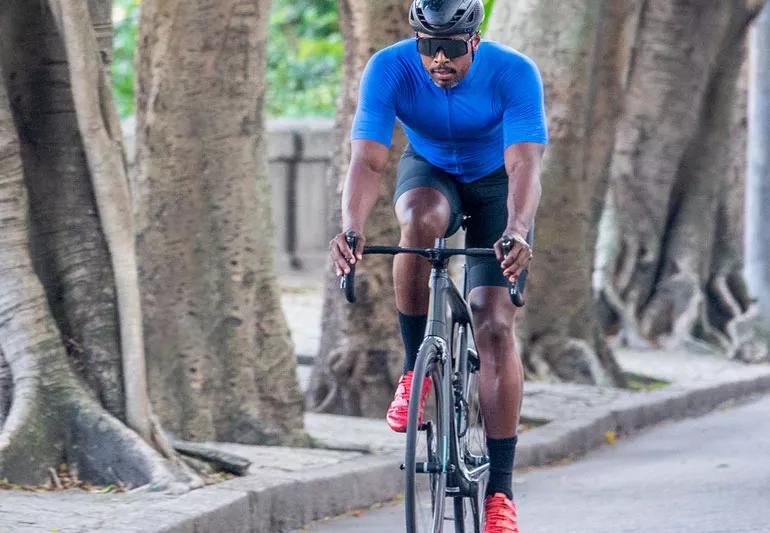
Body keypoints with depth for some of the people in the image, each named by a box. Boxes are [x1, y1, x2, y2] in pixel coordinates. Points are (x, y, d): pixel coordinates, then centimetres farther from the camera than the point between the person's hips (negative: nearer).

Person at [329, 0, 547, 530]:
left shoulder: (514, 73, -31)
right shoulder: (390, 68, -28)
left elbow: (525, 165, -40)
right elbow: (367, 161, -35)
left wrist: (518, 232, -59)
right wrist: (352, 228, -54)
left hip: (496, 184, -1)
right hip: (430, 172, 1)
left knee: (495, 327, -15)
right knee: (421, 221, -38)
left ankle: (500, 490, -11)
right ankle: (415, 367, -17)